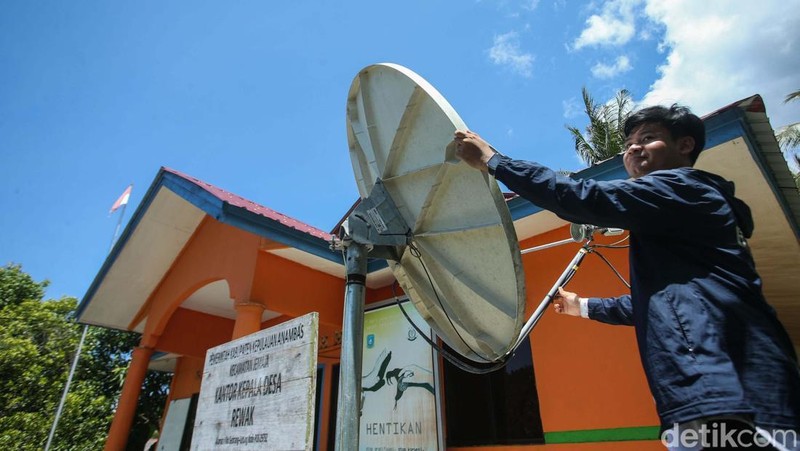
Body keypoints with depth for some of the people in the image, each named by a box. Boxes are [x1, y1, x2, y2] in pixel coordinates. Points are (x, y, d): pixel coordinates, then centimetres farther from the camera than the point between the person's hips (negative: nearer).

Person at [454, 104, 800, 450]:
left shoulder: (683, 186, -2)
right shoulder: (674, 222, 28)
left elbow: (587, 199, -17)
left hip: (723, 386, -10)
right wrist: (584, 306, 38)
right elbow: (659, 300, 35)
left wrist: (492, 160, -13)